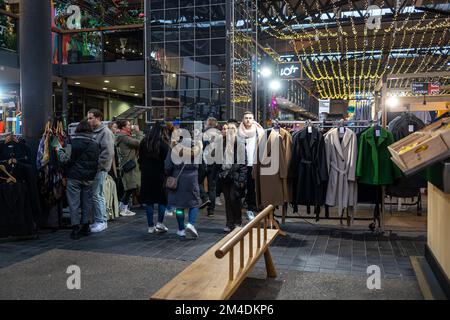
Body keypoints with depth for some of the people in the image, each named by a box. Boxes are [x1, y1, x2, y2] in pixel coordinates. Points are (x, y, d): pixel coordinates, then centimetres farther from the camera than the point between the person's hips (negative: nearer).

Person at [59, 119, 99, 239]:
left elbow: (66, 158, -10)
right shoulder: (95, 143, 5)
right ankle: (85, 227, 18)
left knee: (74, 202, 1)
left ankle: (75, 228, -1)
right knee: (87, 201, 12)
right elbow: (97, 161, 9)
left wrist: (60, 151, 8)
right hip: (89, 178, 4)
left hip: (74, 177, -4)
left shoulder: (73, 141, -9)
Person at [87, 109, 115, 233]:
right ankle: (98, 220, 20)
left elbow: (108, 153, -17)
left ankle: (101, 221, 3)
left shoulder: (105, 132, -9)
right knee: (96, 194, 12)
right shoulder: (93, 132, 17)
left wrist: (97, 164, -17)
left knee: (97, 195, -7)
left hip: (100, 169, -8)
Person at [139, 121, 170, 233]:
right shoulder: (163, 143, -11)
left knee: (148, 200, 7)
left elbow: (140, 159, 9)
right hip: (160, 175, -3)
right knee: (162, 199, 10)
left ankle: (151, 226, 11)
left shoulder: (144, 142, 3)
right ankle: (160, 223, 2)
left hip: (146, 174, 4)